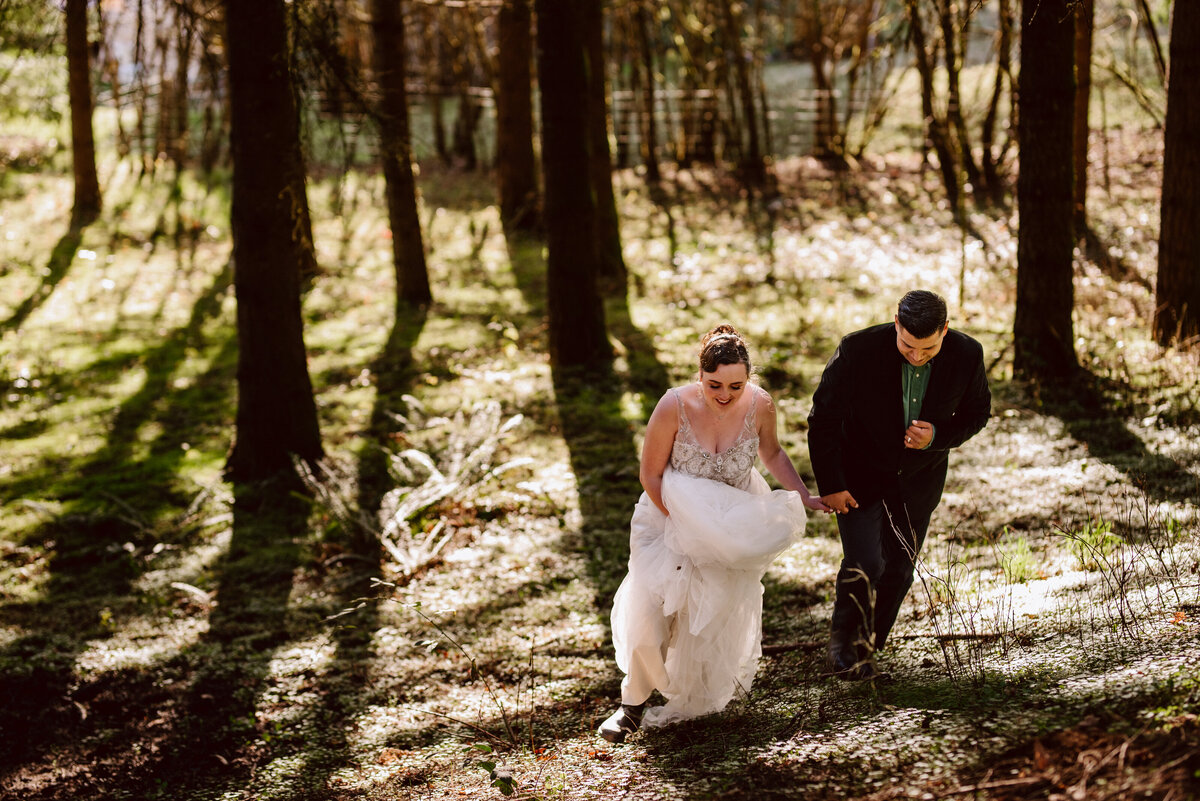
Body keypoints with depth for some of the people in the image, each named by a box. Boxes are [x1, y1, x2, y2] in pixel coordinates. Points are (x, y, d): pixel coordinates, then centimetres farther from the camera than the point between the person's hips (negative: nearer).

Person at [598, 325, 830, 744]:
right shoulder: (674, 406, -28)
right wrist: (687, 525, -21)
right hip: (671, 516, -2)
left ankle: (695, 702, 39)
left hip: (733, 522, 2)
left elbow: (771, 453, 2)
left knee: (718, 619, 13)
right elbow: (651, 476, -17)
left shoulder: (760, 405, -21)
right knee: (649, 610, -9)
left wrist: (805, 496, -8)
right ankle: (634, 702, 14)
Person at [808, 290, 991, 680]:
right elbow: (824, 418, -13)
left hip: (918, 480, 3)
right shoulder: (858, 349, -25)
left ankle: (864, 649, 25)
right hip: (860, 474, -3)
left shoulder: (967, 355, -17)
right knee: (864, 564, -14)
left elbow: (977, 411, 1)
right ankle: (844, 639, 13)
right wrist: (829, 485, -13)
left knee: (899, 571, 5)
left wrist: (938, 437, -19)